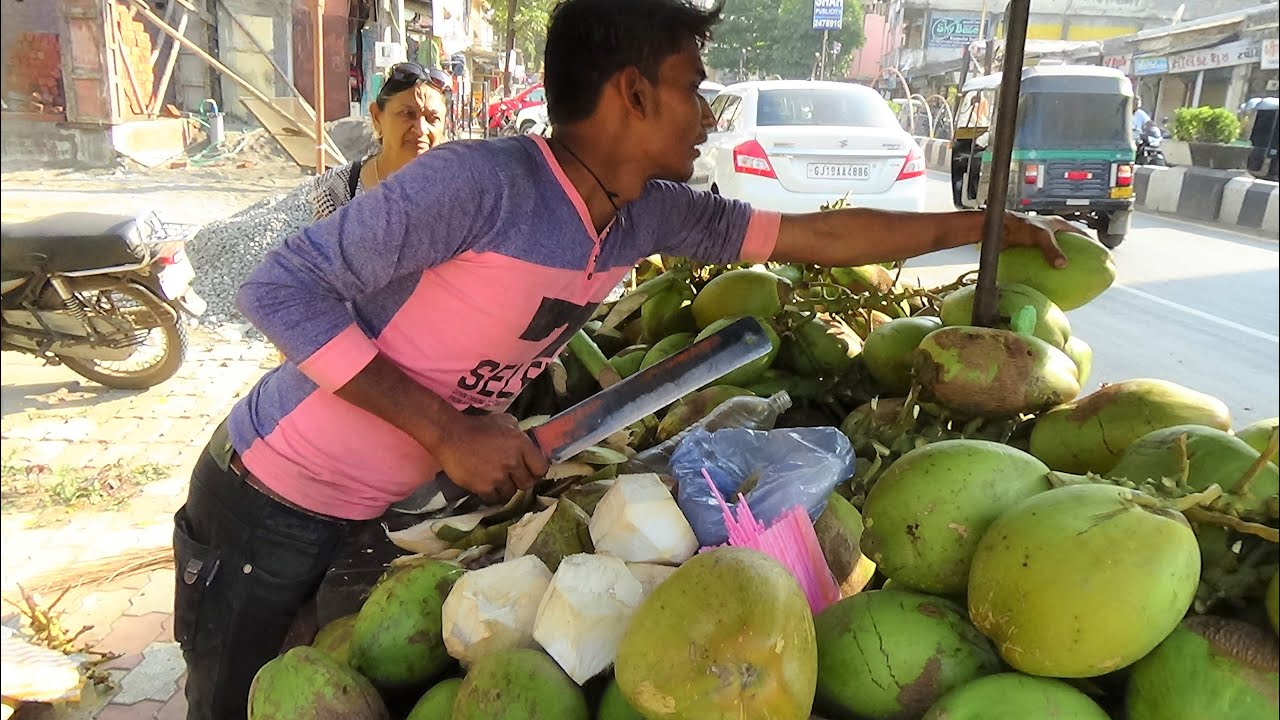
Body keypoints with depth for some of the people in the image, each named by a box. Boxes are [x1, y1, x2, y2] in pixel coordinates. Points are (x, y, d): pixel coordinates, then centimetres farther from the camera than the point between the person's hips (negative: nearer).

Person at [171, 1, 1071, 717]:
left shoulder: (650, 213, -6)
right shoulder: (480, 182, -28)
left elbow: (820, 236, 3)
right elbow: (280, 288, -24)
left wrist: (989, 223, 8)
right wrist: (446, 430, -28)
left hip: (382, 509, 6)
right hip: (270, 507, -6)